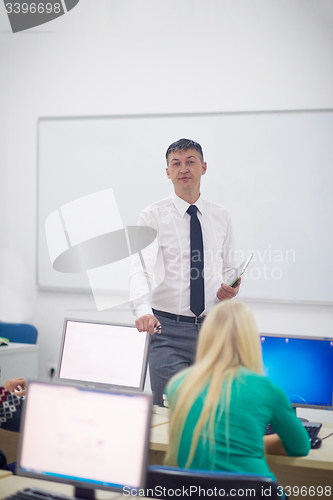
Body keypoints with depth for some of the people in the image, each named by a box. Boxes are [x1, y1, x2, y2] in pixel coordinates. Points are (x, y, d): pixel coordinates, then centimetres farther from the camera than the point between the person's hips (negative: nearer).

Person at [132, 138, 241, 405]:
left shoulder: (222, 217, 10)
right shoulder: (153, 216, -2)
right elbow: (141, 270, -14)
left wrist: (232, 288, -5)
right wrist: (143, 310, -33)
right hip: (167, 328, -3)